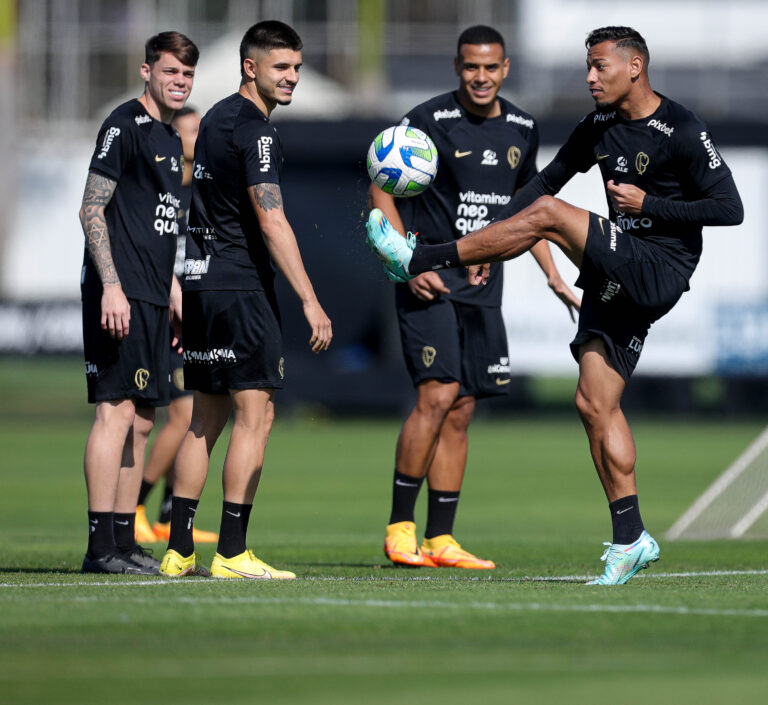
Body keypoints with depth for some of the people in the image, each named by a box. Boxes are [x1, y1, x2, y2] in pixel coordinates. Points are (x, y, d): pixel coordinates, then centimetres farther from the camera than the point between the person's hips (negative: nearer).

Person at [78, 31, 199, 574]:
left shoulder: (171, 138, 20)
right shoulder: (125, 126, -8)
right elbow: (92, 209, -13)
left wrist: (174, 292, 23)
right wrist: (111, 286, -21)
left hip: (151, 300, 9)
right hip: (119, 295, -9)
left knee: (141, 420, 9)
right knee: (117, 410, -12)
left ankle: (125, 543, 13)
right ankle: (102, 546, -12)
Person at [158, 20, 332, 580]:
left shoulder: (217, 118, 16)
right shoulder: (253, 129, -13)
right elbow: (271, 222, -19)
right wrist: (310, 301, -21)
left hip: (201, 282, 10)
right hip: (239, 287, -10)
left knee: (207, 417, 12)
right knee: (255, 413, -7)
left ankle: (180, 550, 11)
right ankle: (232, 554, -10)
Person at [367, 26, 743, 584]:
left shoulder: (682, 131, -9)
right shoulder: (599, 128, 13)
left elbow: (731, 209, -12)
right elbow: (546, 181, 20)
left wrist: (649, 204, -16)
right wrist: (491, 245, 11)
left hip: (660, 270, -8)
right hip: (619, 278, 8)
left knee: (548, 214, -21)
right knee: (595, 403, 2)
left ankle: (416, 260, -16)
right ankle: (631, 538, 5)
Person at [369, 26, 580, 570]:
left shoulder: (522, 129, 10)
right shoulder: (429, 121, -8)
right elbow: (380, 190, -4)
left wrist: (554, 278, 18)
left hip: (483, 281, 6)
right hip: (429, 277, -6)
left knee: (460, 411, 5)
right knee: (438, 395, -17)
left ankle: (440, 540, 9)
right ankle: (399, 527, -8)